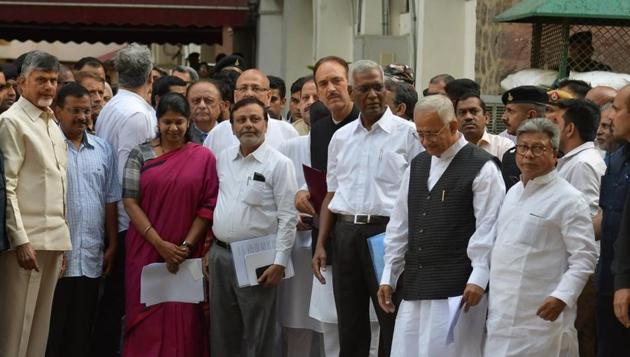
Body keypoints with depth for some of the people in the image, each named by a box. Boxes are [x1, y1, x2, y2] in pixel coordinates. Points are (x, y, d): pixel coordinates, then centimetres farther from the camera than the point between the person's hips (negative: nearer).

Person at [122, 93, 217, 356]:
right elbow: (130, 201, -2)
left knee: (183, 322, 1)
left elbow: (208, 206, -1)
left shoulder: (203, 158, 3)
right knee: (147, 322, 2)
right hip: (147, 252, 0)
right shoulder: (140, 155, 4)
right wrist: (159, 243, -11)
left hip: (188, 256, 0)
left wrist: (186, 246, -10)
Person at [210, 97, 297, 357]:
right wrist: (208, 247, 15)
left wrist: (280, 262, -15)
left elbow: (288, 217, -10)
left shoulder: (279, 164, -8)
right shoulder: (224, 159, 10)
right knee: (221, 332, 13)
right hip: (220, 254, 6)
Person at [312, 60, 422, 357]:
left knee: (393, 326, -1)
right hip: (346, 233, 5)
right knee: (350, 327, 10)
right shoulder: (341, 138, 13)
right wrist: (321, 245, 9)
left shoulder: (407, 134, -1)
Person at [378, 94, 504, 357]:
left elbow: (488, 228, -10)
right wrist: (388, 276, 14)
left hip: (457, 289, -6)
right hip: (414, 287, 7)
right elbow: (399, 225, 17)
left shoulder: (482, 167, -5)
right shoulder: (417, 166, 16)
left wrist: (478, 279, -15)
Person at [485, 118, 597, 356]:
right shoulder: (513, 192, 15)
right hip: (502, 310, 7)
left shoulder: (568, 200, -9)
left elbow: (584, 257, -13)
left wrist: (562, 297, -23)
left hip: (541, 312, -7)